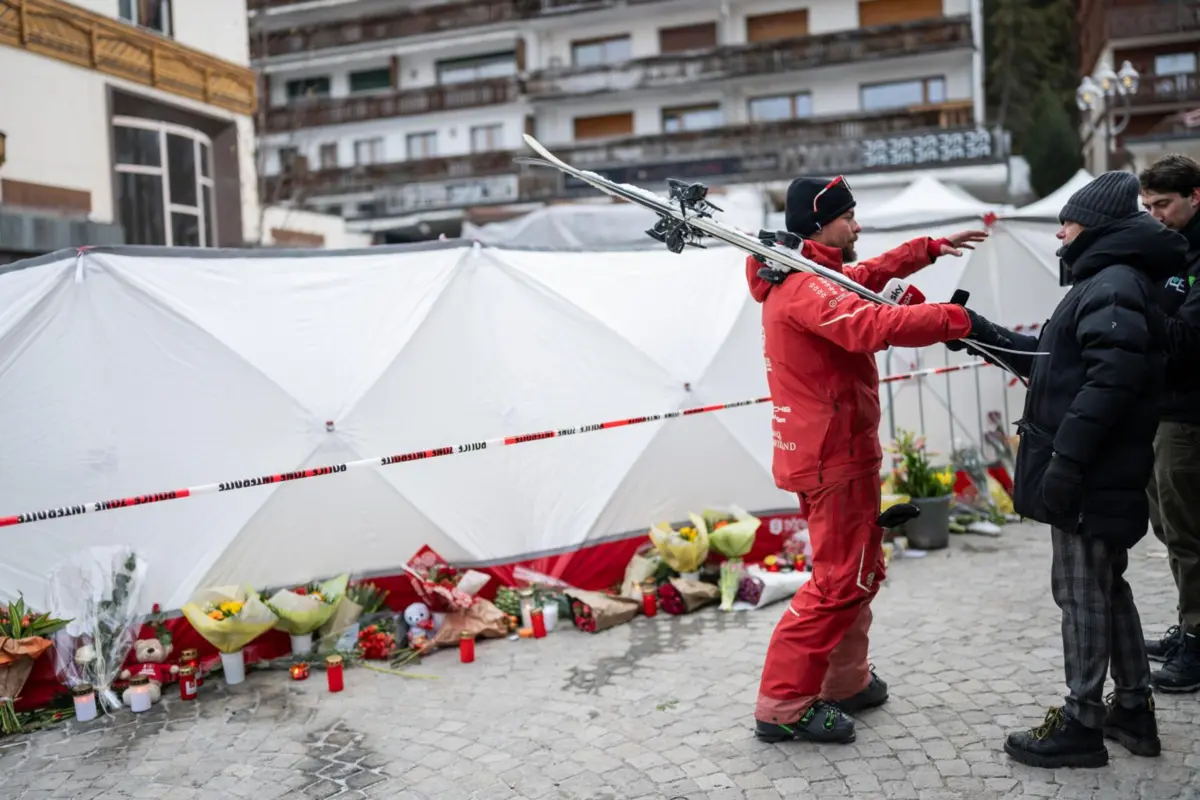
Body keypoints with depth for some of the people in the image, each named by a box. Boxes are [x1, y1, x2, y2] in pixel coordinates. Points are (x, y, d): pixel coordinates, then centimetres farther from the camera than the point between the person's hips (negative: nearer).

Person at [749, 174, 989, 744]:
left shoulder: (812, 278, 13)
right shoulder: (806, 288, -21)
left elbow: (872, 273, 27)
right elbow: (874, 325, -36)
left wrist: (933, 248, 22)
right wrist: (957, 320, -32)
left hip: (827, 454, 11)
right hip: (832, 457, -11)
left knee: (859, 571, 20)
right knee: (841, 580, -5)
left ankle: (845, 683, 31)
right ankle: (783, 706, 1)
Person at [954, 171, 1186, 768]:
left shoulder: (1113, 285, -15)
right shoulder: (1108, 282, 18)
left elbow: (1109, 380, -25)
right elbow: (1056, 361, 23)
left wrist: (1066, 459, -27)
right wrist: (984, 334, 20)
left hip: (1090, 475, -10)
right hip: (1101, 472, 10)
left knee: (1080, 590, -2)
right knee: (1106, 586, 17)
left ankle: (1082, 723, 9)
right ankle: (1133, 709, 28)